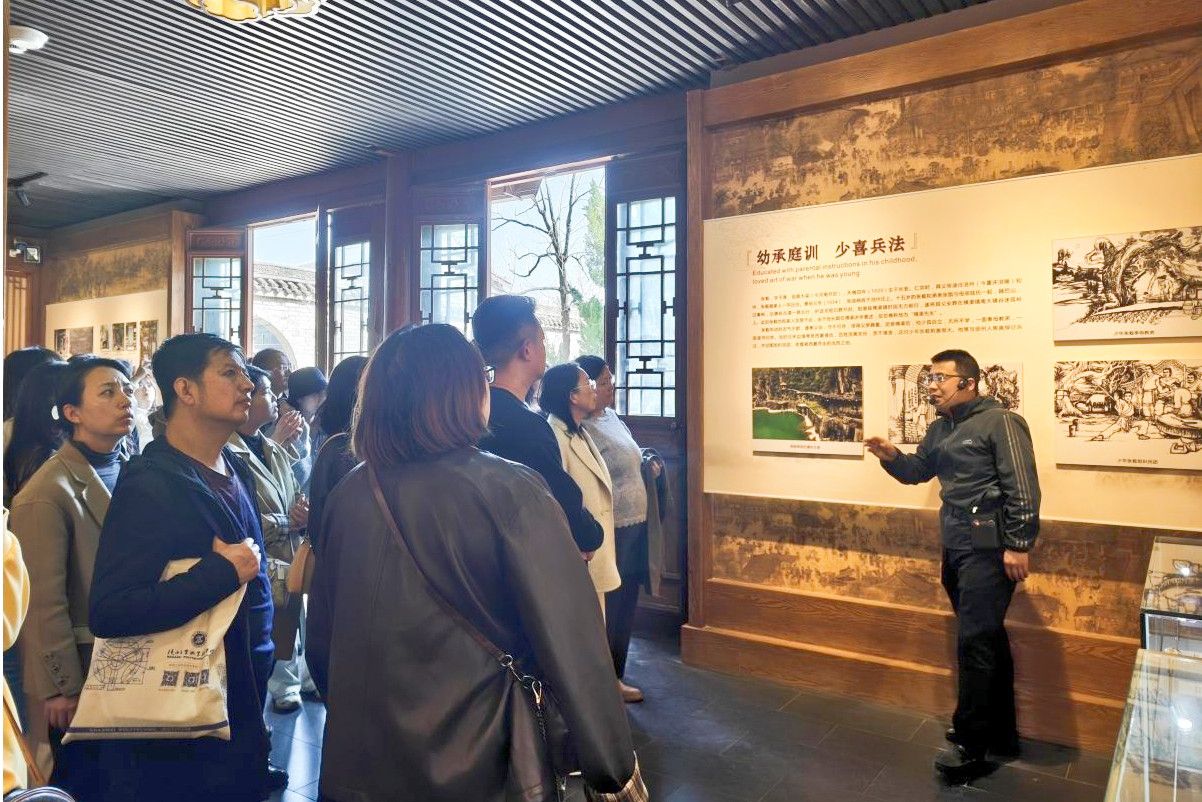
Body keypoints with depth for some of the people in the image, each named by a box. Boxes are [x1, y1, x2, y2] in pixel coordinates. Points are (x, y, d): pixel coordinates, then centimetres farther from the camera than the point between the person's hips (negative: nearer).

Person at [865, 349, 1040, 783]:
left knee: (974, 641, -6)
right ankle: (1001, 734, 31)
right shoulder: (940, 429, 13)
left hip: (989, 549, -8)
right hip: (955, 548, 9)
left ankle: (971, 745, 6)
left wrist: (1018, 545, -20)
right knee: (987, 638, 17)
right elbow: (918, 470, 23)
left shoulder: (1001, 421, -12)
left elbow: (1023, 489, -16)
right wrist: (891, 457, 2)